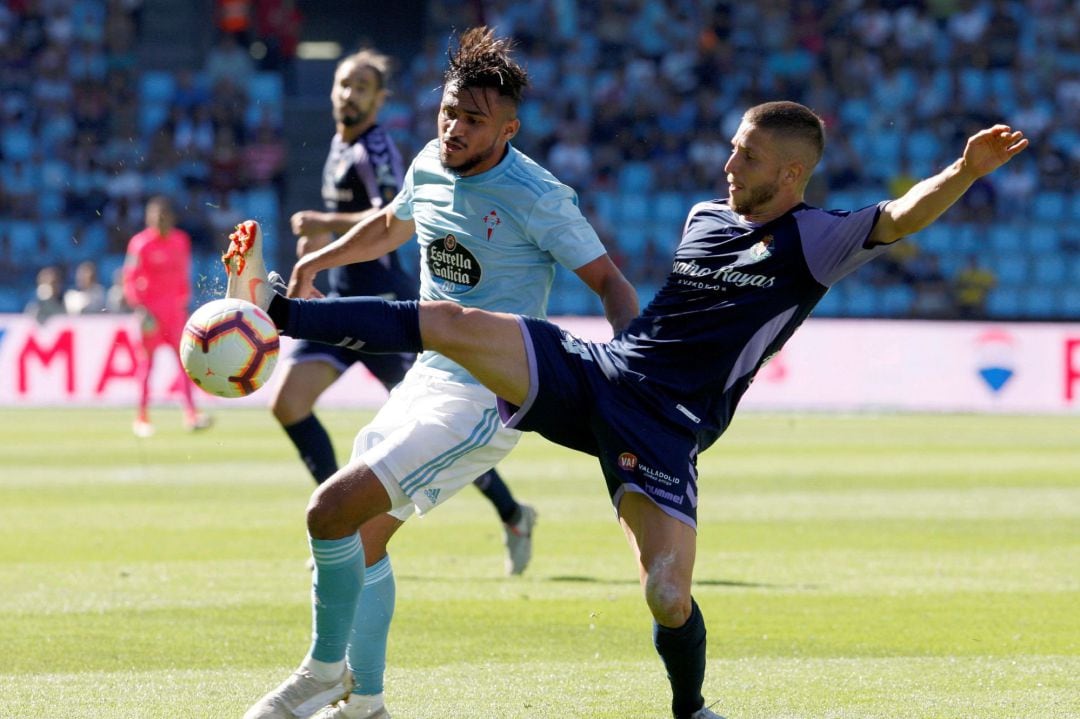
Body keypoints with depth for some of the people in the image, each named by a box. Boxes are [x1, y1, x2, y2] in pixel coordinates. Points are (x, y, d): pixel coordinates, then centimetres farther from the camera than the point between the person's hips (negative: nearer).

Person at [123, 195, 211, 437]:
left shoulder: (181, 241, 8)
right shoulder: (140, 244, -7)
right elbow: (130, 280, -7)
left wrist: (184, 302, 11)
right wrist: (139, 308, -16)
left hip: (175, 307, 4)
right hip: (150, 309, -4)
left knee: (185, 358, -5)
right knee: (147, 360, 0)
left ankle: (190, 413, -8)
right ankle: (142, 416, 6)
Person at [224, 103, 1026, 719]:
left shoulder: (813, 241, -6)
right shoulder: (703, 217, 14)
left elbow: (901, 217, -22)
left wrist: (966, 170, -39)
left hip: (663, 427, -5)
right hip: (588, 371, 5)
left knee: (668, 596, -18)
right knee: (449, 323, -13)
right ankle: (274, 311, -4)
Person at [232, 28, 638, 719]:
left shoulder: (539, 199, -18)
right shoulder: (430, 165, 4)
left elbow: (610, 283, -14)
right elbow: (391, 225, 27)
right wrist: (313, 263, 23)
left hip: (485, 400, -8)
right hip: (427, 377, 9)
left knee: (334, 509, -19)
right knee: (364, 533, 16)